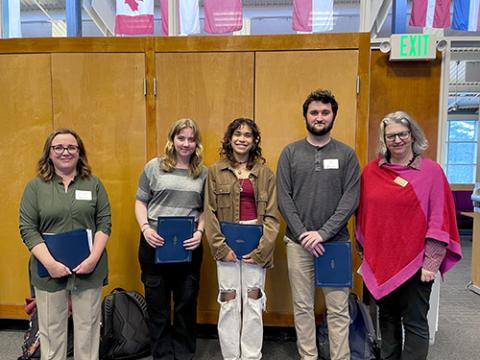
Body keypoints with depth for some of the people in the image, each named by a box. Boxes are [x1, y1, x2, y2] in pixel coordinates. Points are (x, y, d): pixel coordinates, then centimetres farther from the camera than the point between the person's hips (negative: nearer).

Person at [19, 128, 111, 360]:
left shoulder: (93, 184, 4)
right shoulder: (35, 186, 2)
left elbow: (104, 222, 1)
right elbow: (27, 228, -2)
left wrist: (93, 258, -11)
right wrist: (49, 262, -14)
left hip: (88, 268, 0)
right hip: (49, 270, 0)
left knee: (88, 326, 10)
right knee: (51, 328, 11)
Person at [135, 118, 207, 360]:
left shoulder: (203, 173, 6)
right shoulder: (154, 167, 2)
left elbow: (206, 210, 9)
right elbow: (140, 202, 4)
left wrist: (200, 232, -7)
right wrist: (145, 228, -10)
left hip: (189, 247, 1)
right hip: (154, 244, -1)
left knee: (187, 302, 12)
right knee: (157, 302, 11)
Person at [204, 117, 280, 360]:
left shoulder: (265, 173, 5)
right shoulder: (216, 171, 4)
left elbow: (272, 216, 1)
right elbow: (210, 213, 0)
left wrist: (261, 249, -10)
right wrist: (221, 247, -9)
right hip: (227, 243, 0)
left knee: (253, 301, 7)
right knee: (228, 302, 7)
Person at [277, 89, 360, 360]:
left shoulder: (347, 154, 3)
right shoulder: (290, 153, 4)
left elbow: (351, 199, -5)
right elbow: (283, 198, -1)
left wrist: (323, 233, -13)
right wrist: (303, 234, -10)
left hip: (335, 242, 0)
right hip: (299, 243, 1)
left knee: (338, 309, 6)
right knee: (303, 307, 12)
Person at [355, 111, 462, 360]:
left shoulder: (431, 171, -6)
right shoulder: (371, 171, 3)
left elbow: (439, 221, -8)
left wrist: (431, 263, -10)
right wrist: (365, 252, 10)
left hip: (414, 263, -3)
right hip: (380, 262, 4)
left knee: (414, 323, 7)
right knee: (387, 318, 18)